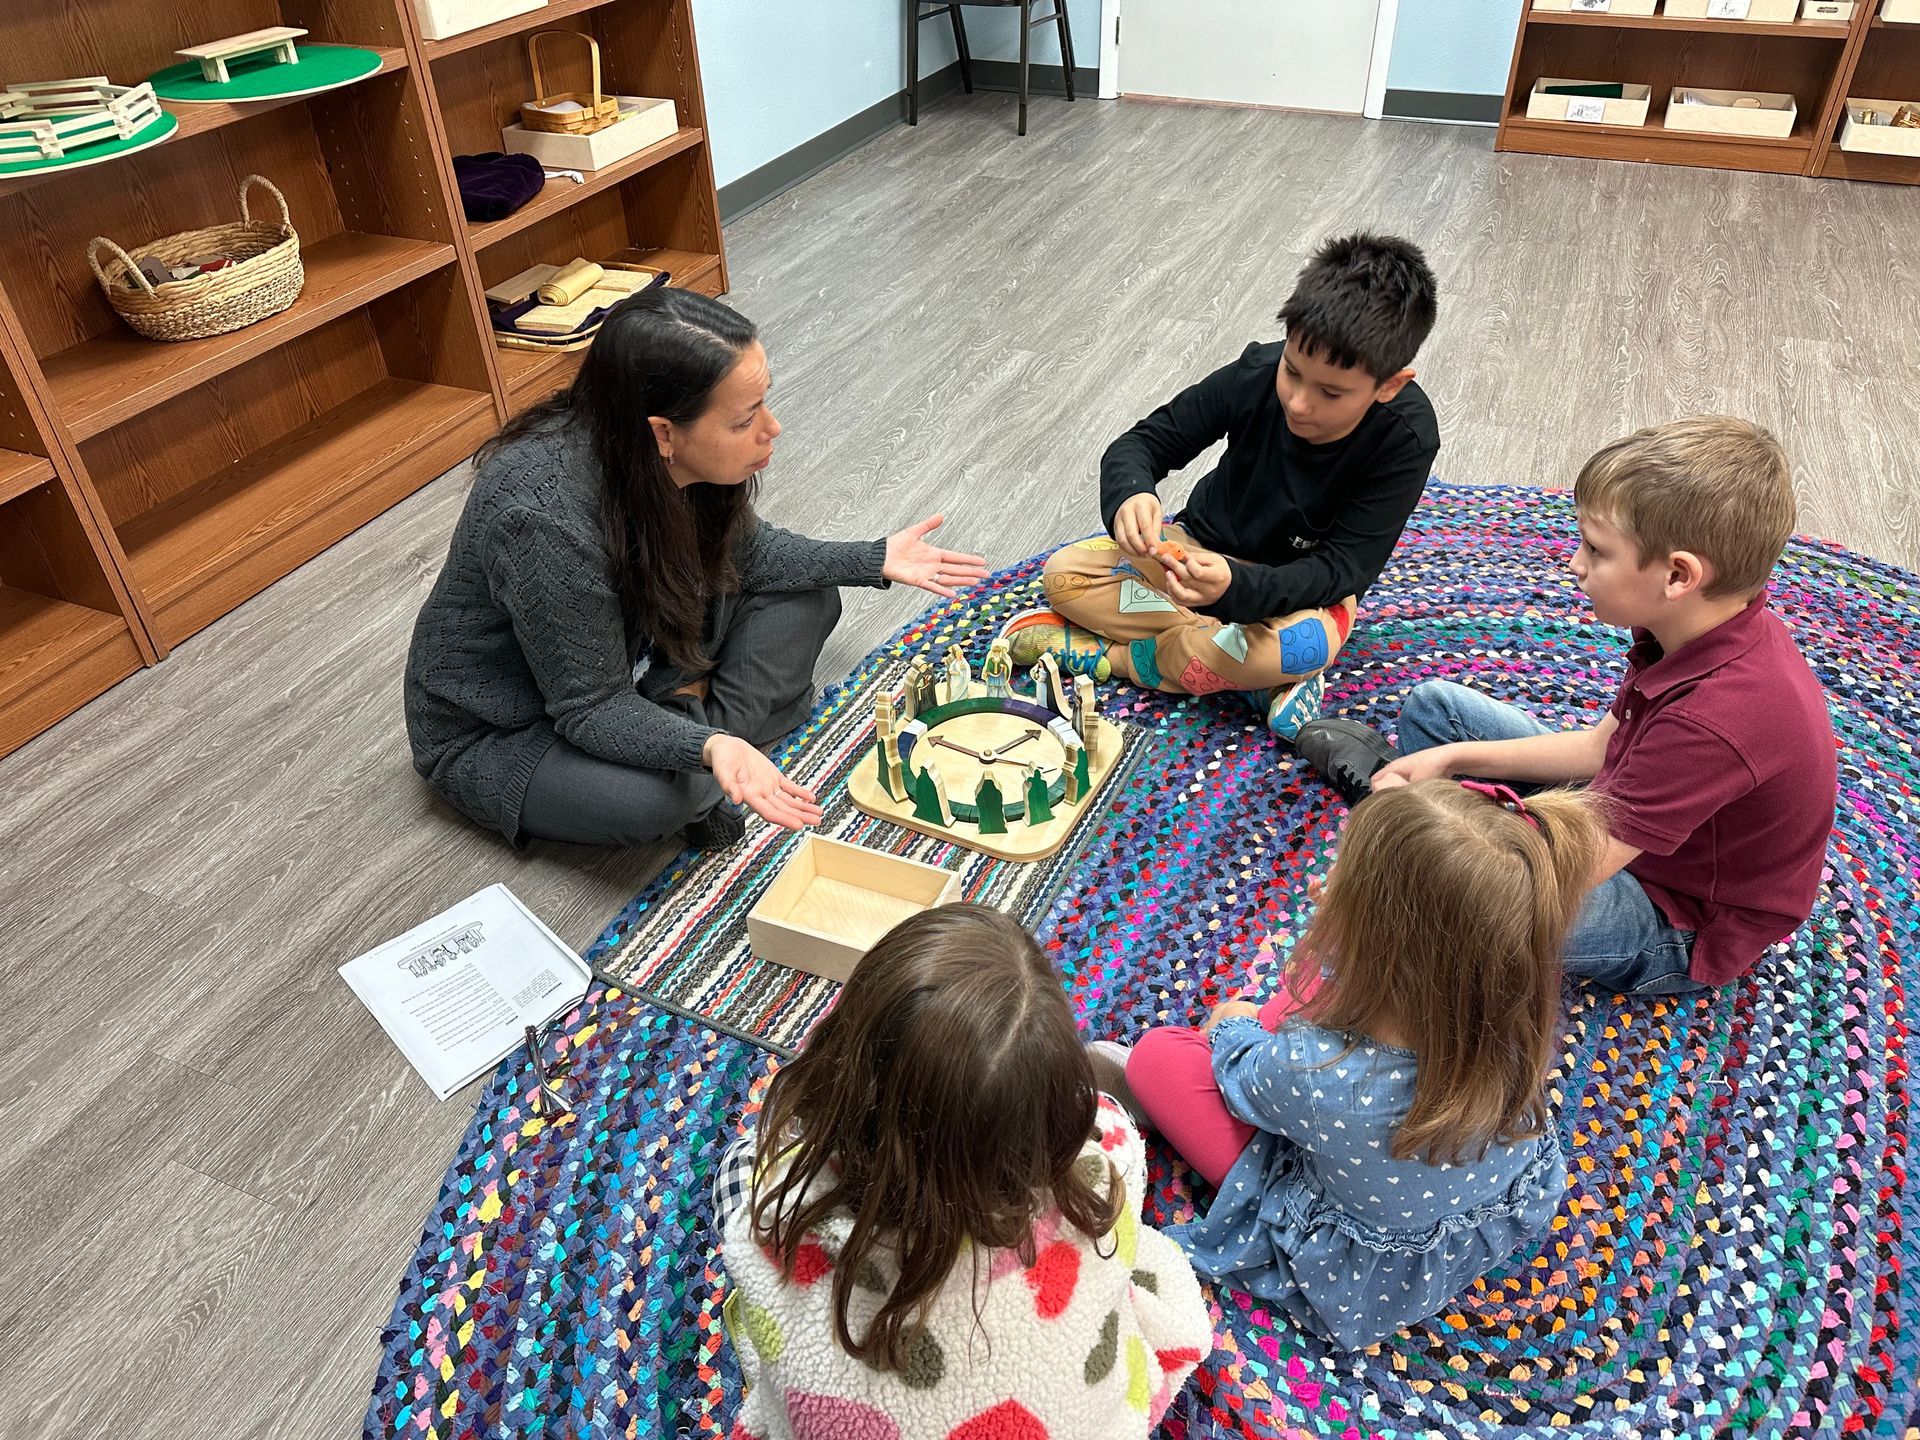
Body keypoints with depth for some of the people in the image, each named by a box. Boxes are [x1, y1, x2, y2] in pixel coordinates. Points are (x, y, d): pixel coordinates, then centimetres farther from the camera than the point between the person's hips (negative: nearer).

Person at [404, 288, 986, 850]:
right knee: (660, 798, -36)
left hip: (630, 651, 7)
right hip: (497, 734, -7)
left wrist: (876, 560, -4)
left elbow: (740, 550, 1)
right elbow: (592, 708, -29)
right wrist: (708, 750, -47)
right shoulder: (545, 519, -39)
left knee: (806, 600, 1)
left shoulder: (676, 456, -19)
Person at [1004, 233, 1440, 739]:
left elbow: (1342, 569, -26)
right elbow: (1143, 442, -13)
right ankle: (1261, 674, -20)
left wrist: (1237, 588, -46)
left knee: (1302, 646, -39)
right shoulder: (1258, 374, -21)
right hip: (1203, 546, 4)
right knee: (1062, 573, -16)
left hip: (1305, 588, -3)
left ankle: (1097, 654, -18)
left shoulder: (1407, 438, -26)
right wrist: (1129, 495, -39)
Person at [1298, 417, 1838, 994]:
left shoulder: (1716, 718, -39)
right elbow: (1601, 746, 3)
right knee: (1435, 703, 5)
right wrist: (1452, 757, -4)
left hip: (1678, 929, -8)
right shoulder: (1709, 626, -10)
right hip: (1626, 820, 8)